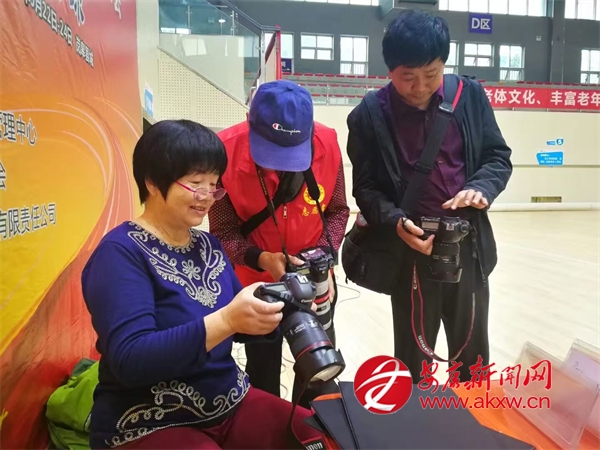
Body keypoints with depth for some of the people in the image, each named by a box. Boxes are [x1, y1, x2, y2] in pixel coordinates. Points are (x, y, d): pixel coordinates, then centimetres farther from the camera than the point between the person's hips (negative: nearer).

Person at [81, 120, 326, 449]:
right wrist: (226, 320, -36)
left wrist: (271, 312, -13)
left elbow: (240, 328, 8)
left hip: (229, 403, 7)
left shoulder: (208, 245, 5)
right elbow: (129, 361, -26)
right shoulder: (120, 253, -15)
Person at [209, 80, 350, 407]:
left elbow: (338, 210, -5)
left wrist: (324, 252, -21)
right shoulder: (226, 151, -26)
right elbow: (223, 232, -17)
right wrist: (261, 258, -33)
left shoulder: (328, 144, -19)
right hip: (255, 283, -2)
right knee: (263, 373, 19)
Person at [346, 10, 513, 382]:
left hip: (469, 247, 3)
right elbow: (365, 187, -4)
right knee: (414, 358, 15)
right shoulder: (368, 117, -9)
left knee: (473, 353, 20)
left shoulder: (470, 95, -3)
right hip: (411, 252, -2)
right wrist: (396, 221, -22)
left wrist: (482, 188, -15)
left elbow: (499, 156, 6)